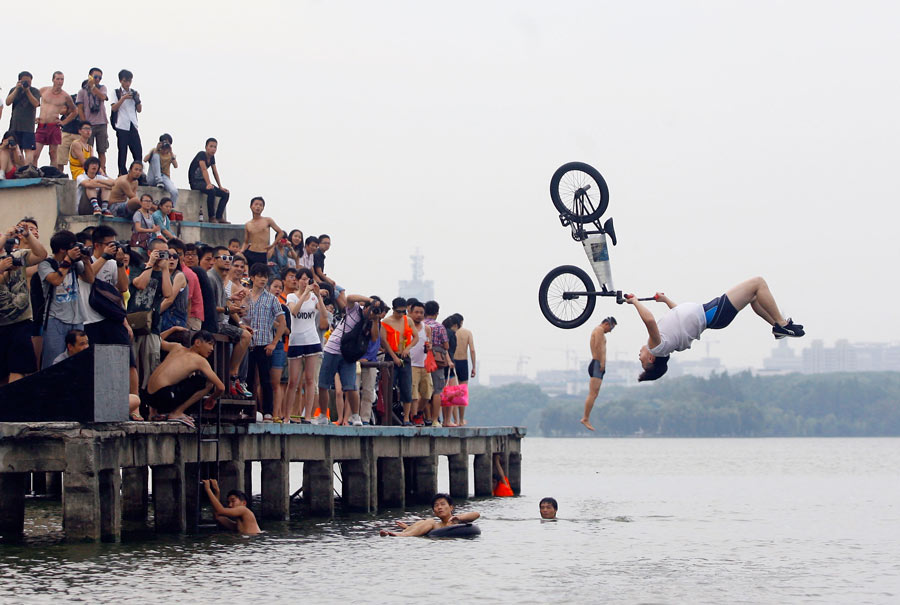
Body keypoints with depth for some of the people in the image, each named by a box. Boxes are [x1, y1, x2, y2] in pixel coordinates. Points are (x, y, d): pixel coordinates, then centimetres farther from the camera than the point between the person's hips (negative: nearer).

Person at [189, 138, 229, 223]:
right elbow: (204, 169, -27)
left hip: (203, 182, 9)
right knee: (211, 190, -37)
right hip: (195, 182, -9)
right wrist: (208, 184, -39)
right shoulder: (201, 155, -16)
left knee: (225, 194, -1)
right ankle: (212, 217, -27)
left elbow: (215, 172, 11)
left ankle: (219, 217, -9)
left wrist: (220, 187, 4)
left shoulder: (212, 157, 9)